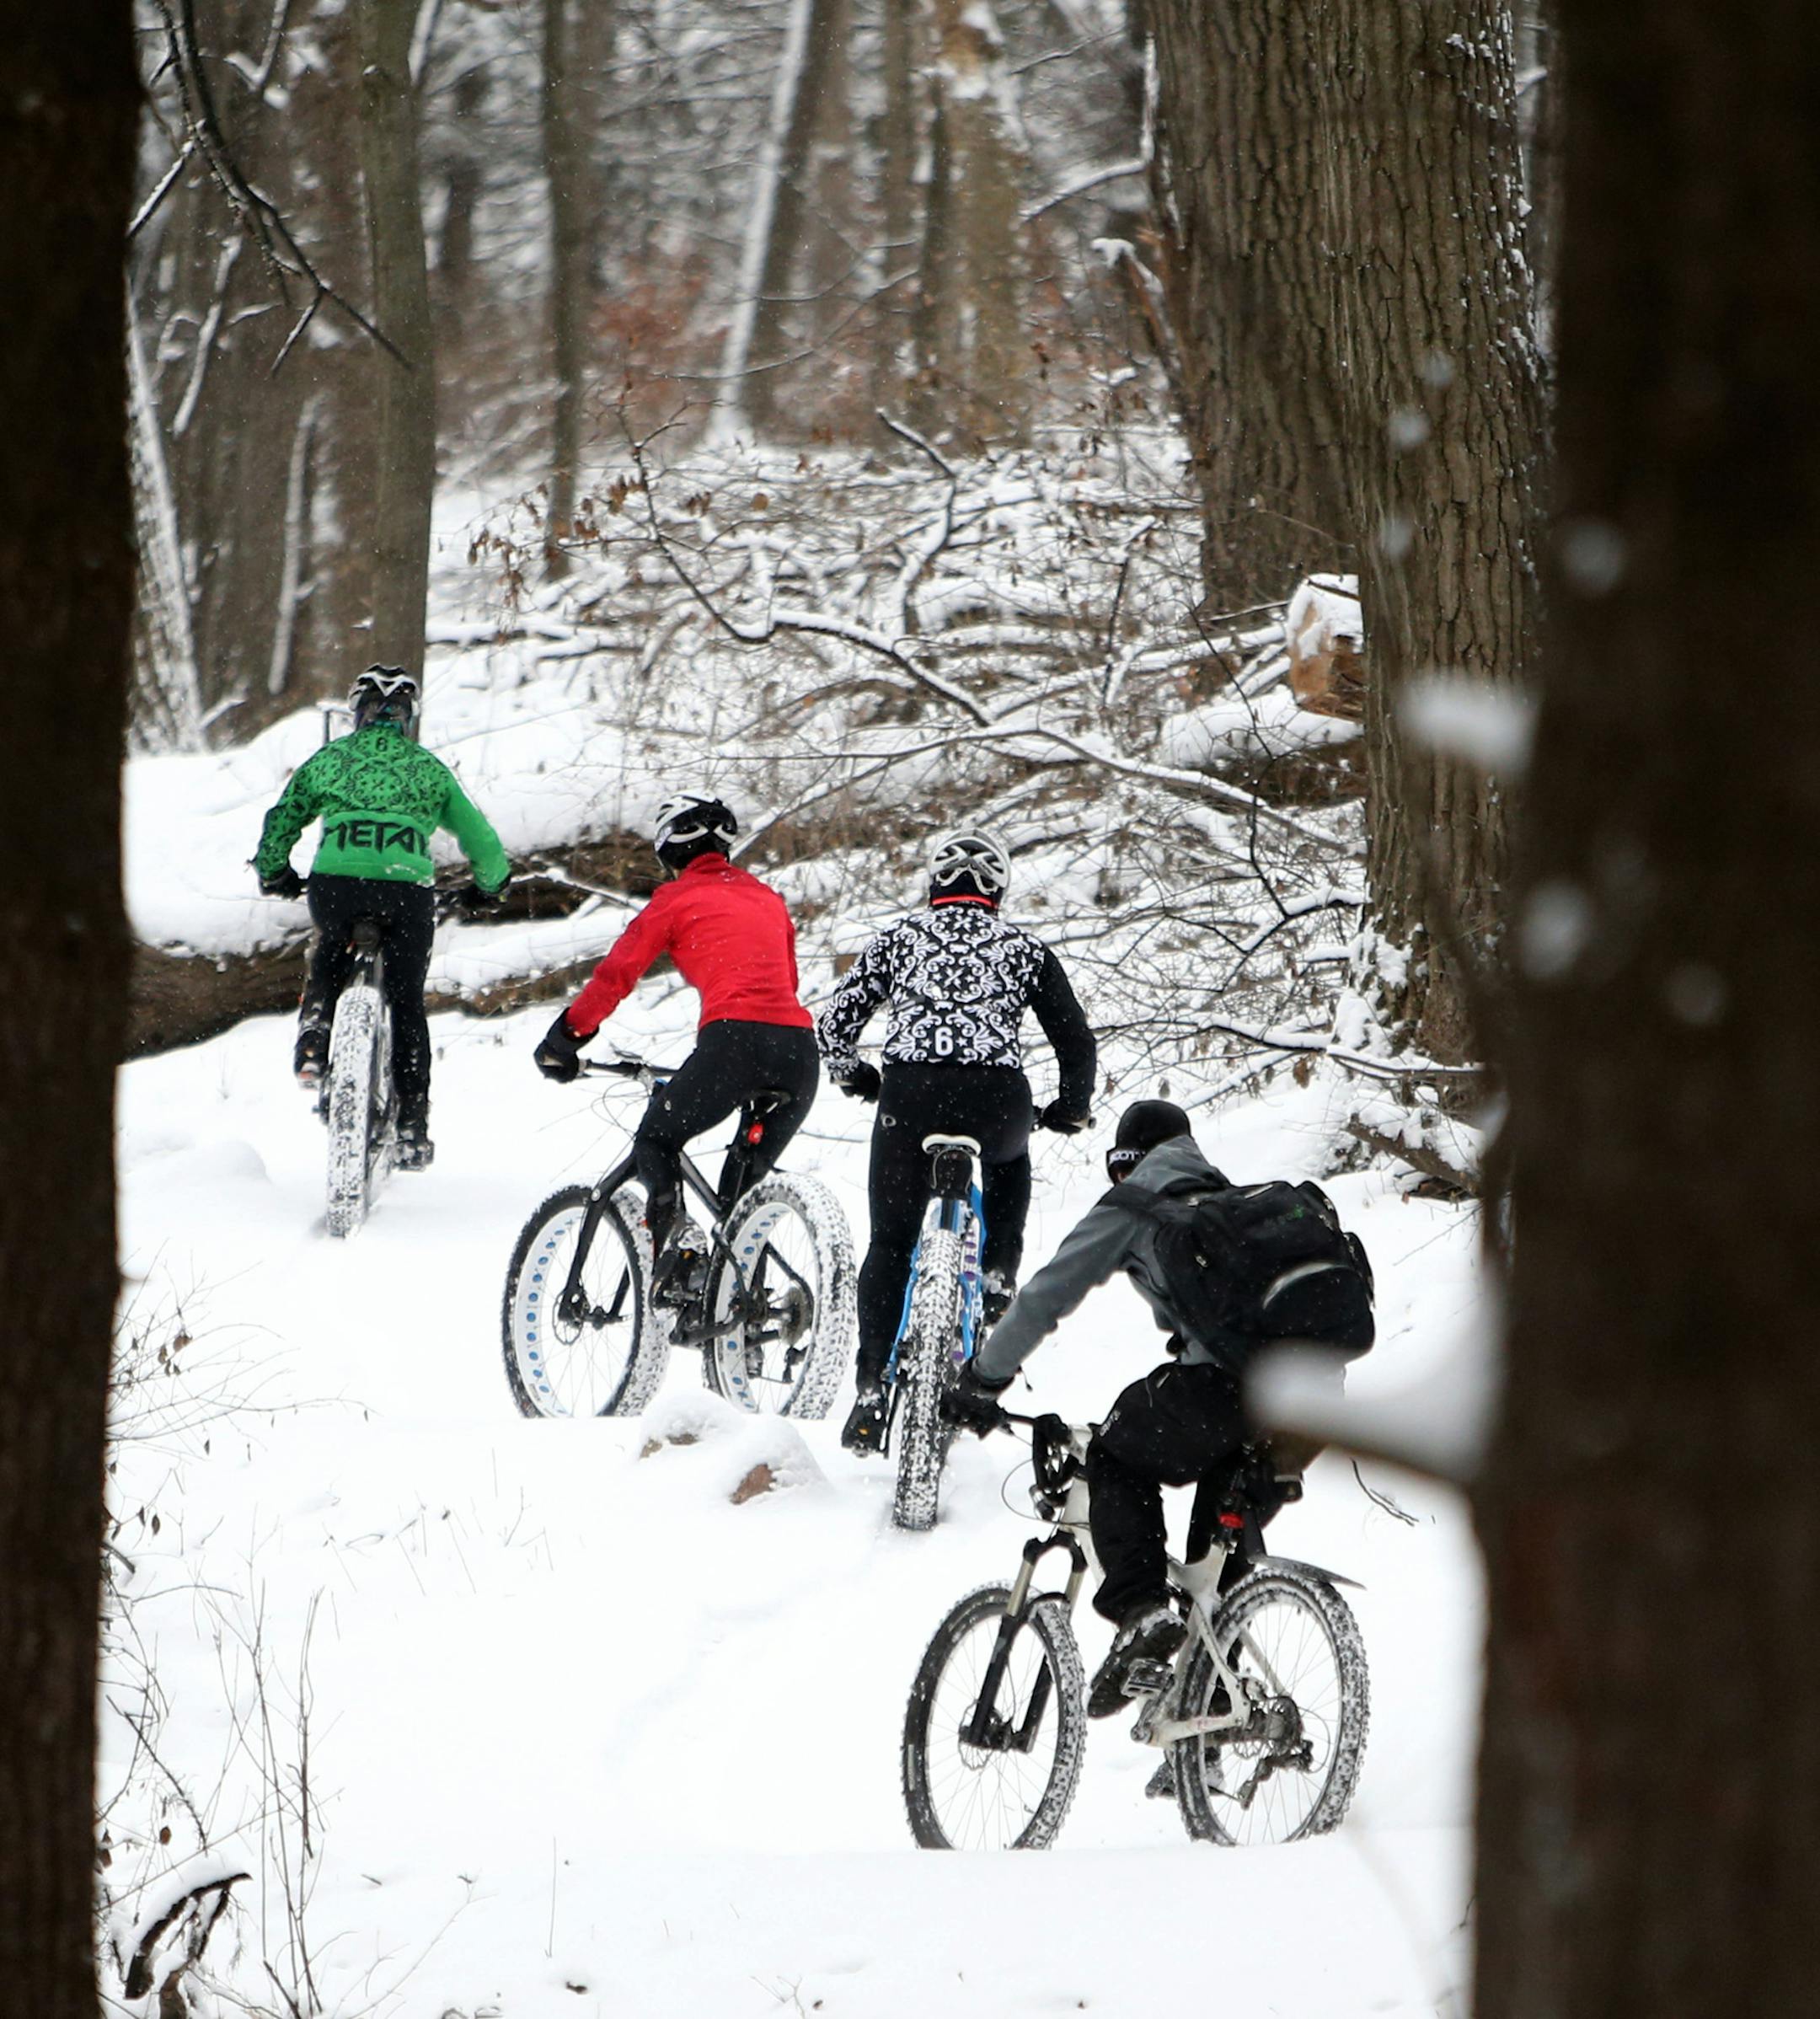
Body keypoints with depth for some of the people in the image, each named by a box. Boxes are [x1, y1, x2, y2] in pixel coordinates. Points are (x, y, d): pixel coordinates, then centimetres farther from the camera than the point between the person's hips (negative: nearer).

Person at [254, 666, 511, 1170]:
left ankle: (313, 1046, 9)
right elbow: (480, 838, 20)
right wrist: (489, 885, 39)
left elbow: (280, 823, 21)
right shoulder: (429, 769, 18)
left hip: (335, 883, 1)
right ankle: (412, 1125, 12)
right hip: (407, 888, 0)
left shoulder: (327, 760, 17)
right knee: (407, 1002, 14)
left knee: (328, 955, 33)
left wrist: (274, 875, 40)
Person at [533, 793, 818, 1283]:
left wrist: (563, 1040, 20)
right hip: (800, 1047, 5)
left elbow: (616, 974, 10)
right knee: (748, 1172, 23)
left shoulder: (678, 898, 11)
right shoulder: (766, 897, 29)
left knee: (656, 1142, 13)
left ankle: (674, 1238, -11)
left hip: (734, 1040, -5)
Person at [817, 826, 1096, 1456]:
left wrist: (854, 1077, 35)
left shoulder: (899, 938, 19)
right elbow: (1077, 1041, 16)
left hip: (910, 1093, 0)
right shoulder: (1023, 949, 18)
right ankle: (996, 1282, 20)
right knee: (1008, 1161, 37)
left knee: (889, 1244, 13)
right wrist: (1072, 1109, 33)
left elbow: (834, 1025, 15)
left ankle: (872, 1391, 4)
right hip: (995, 1095, 0)